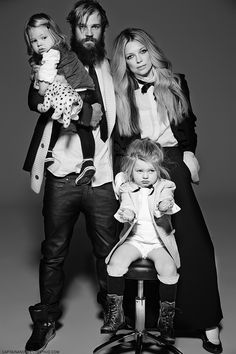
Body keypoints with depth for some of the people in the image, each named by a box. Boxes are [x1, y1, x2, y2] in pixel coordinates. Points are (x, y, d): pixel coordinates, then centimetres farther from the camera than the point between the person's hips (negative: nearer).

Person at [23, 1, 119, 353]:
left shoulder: (111, 69, 11)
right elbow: (37, 100, -11)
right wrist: (85, 110, -22)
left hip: (102, 178, 2)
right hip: (62, 175, -1)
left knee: (108, 252, 7)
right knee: (53, 253, 8)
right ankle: (46, 321, 26)